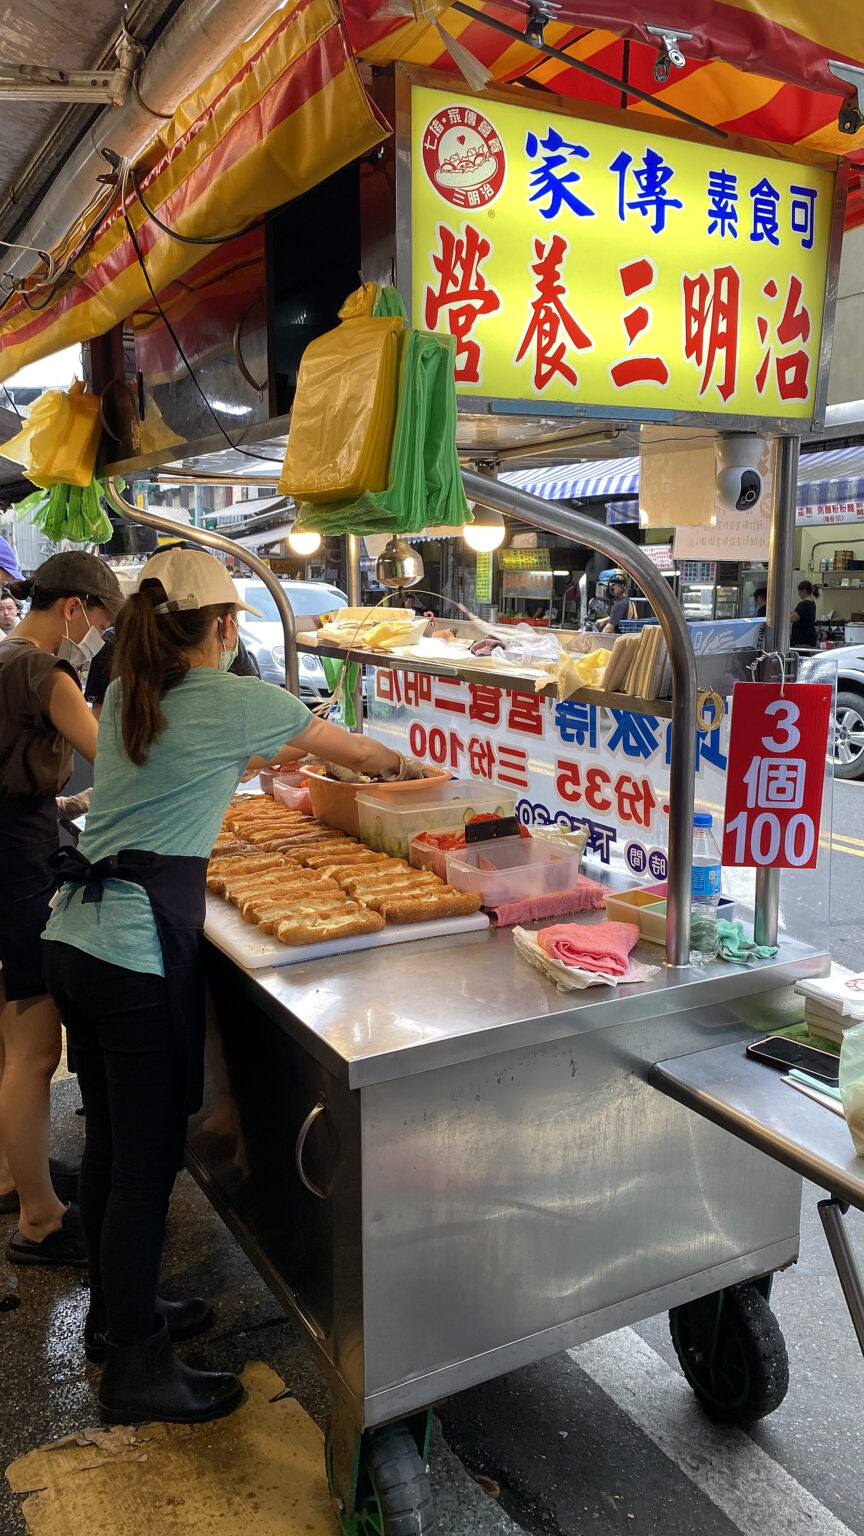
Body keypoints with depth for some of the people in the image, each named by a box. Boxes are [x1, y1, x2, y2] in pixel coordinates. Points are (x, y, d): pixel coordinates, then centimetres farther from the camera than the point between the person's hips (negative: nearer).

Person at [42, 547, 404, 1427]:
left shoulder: (122, 698, 12)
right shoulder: (240, 702, -7)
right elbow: (355, 752, 9)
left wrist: (265, 757, 40)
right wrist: (397, 763, 29)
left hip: (71, 938, 8)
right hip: (139, 954, -8)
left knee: (108, 1143, 20)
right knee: (147, 1160, 5)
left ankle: (115, 1312, 39)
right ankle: (135, 1371, 20)